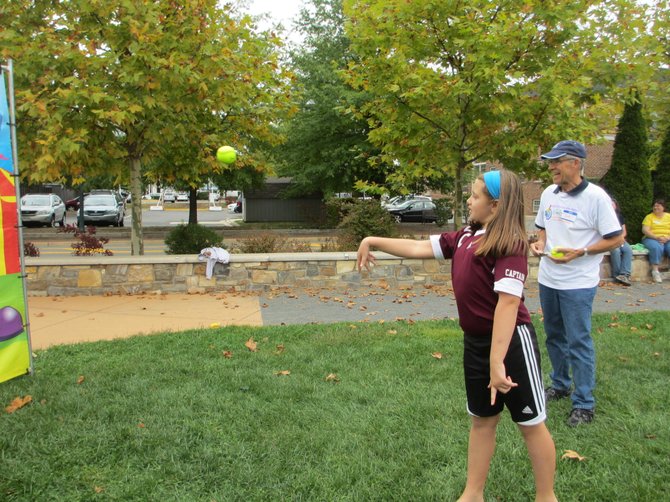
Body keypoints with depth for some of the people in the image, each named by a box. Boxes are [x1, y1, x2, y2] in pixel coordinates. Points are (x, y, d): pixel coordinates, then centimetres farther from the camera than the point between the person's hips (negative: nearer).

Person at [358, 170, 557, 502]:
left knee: (530, 423, 10)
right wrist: (373, 241, 9)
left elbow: (508, 300, -27)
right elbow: (419, 248, 11)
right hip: (475, 342, 8)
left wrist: (497, 362, -32)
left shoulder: (509, 242, -19)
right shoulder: (466, 236, 6)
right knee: (481, 419, 20)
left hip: (512, 342, -8)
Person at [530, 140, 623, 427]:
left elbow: (616, 239, -13)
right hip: (547, 279, 7)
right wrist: (540, 242, -2)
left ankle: (584, 405, 11)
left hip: (578, 284, -7)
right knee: (554, 336, 18)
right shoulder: (548, 194, 5)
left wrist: (579, 252, -22)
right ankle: (560, 385, 37)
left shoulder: (595, 197, -15)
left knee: (578, 342, -1)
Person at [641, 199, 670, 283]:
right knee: (656, 247, -36)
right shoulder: (649, 217, 10)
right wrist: (657, 237, -19)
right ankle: (655, 272, -36)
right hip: (652, 239, -2)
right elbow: (645, 230, -5)